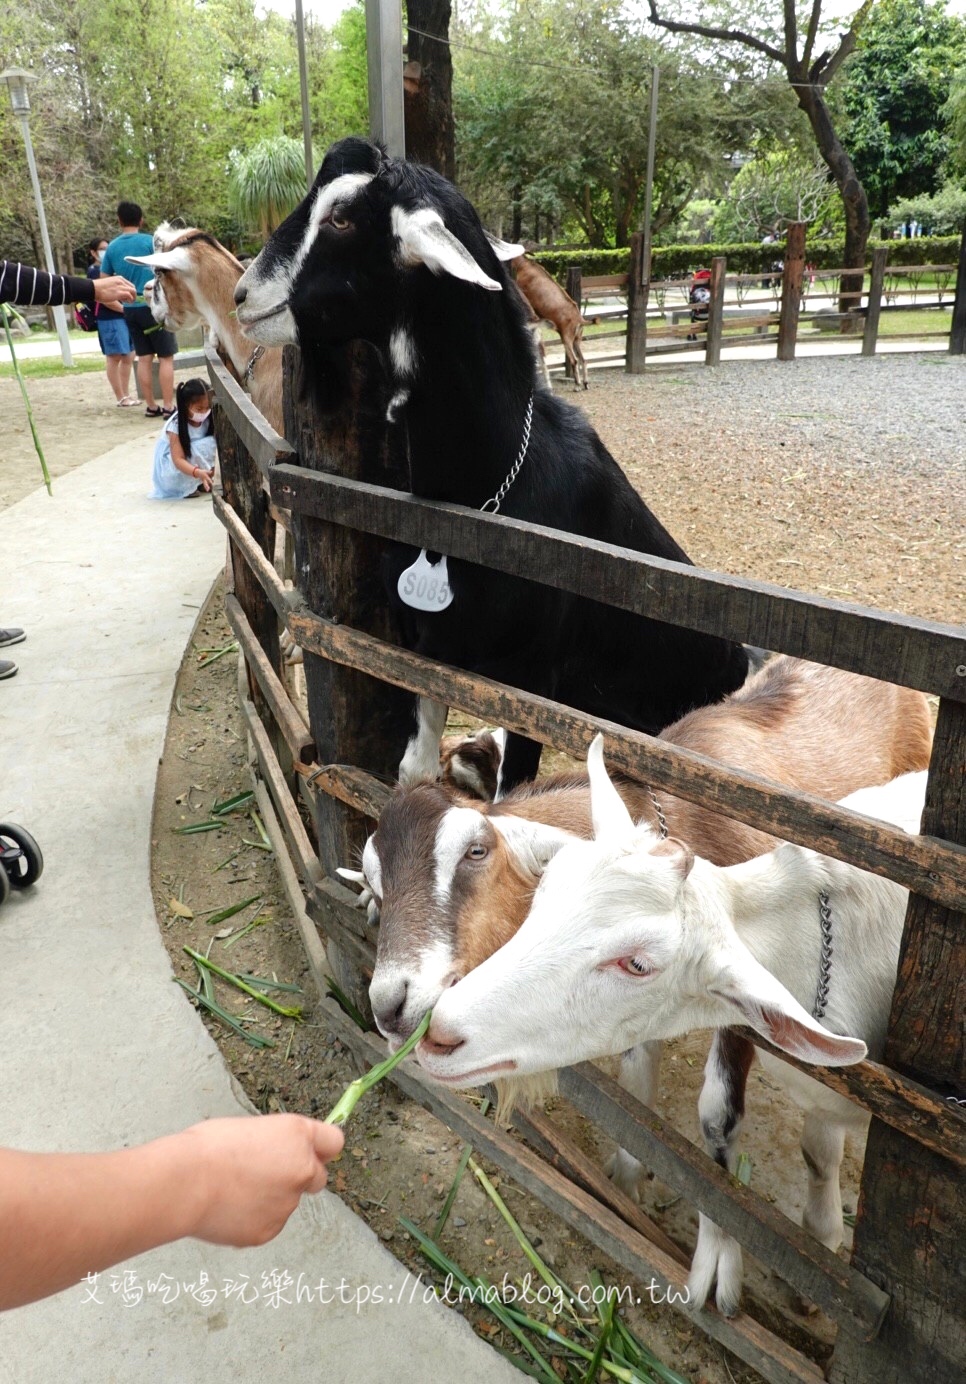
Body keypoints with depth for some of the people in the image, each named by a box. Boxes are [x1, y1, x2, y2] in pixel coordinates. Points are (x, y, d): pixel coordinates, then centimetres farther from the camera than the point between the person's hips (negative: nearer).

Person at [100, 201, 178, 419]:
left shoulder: (112, 248, 7)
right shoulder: (150, 242, -6)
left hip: (130, 309, 5)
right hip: (153, 305, -5)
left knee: (144, 358, 10)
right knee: (166, 357, -1)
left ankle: (151, 406, 11)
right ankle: (168, 406, -7)